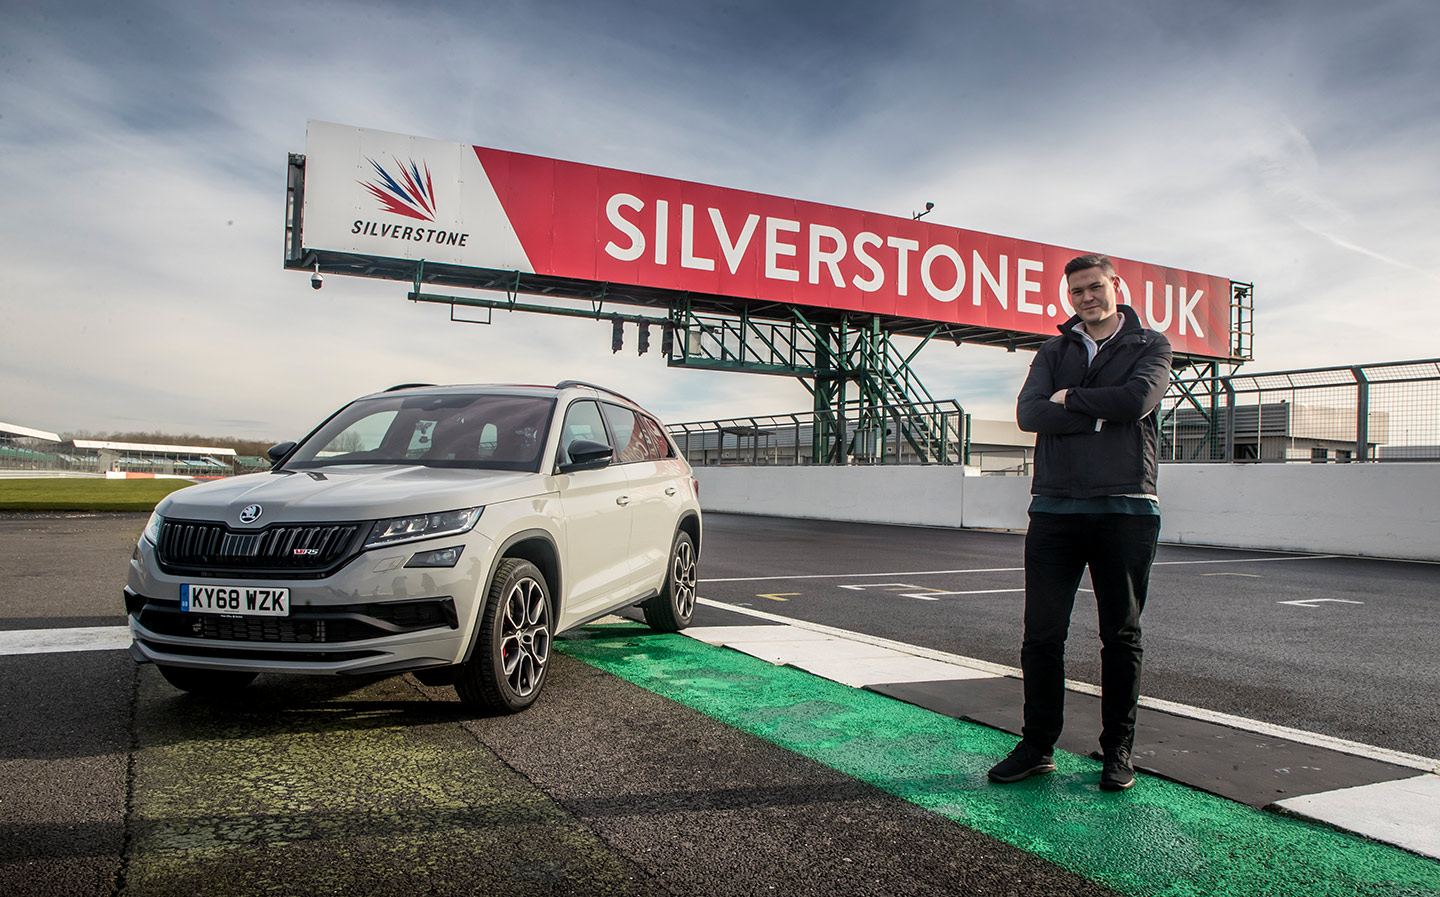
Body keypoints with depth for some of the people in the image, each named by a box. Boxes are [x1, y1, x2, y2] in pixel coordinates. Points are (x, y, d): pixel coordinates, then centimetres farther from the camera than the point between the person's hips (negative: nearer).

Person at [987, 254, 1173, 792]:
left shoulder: (1150, 346, 9)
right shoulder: (1054, 352, 16)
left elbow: (1139, 399, -13)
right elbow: (1029, 414, -2)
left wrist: (1071, 399, -3)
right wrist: (1100, 415, -10)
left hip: (1125, 510, -2)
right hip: (1055, 509, 2)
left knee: (1121, 637, 6)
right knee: (1042, 635, 2)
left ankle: (1118, 751, 18)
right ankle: (1038, 746, 13)